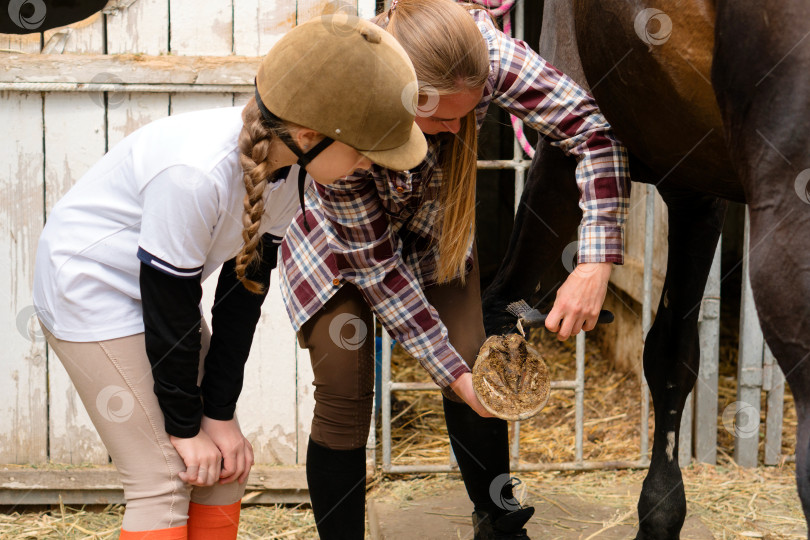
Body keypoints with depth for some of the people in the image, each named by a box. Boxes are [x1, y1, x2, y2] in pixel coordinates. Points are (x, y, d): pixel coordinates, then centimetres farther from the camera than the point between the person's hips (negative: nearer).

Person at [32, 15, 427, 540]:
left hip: (148, 290, 8)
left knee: (225, 463, 6)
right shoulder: (197, 174, -36)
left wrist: (220, 412, -3)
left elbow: (246, 289, -4)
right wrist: (185, 425, -14)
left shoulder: (288, 167, -11)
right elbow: (168, 304, -26)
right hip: (87, 286, -8)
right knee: (162, 480, -9)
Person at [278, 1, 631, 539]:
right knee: (344, 394, -11)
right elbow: (377, 268, -29)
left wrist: (596, 262, -40)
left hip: (432, 229, 3)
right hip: (342, 242, -3)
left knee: (476, 368, -4)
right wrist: (452, 372, -28)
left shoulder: (486, 50, -36)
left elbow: (593, 130, -30)